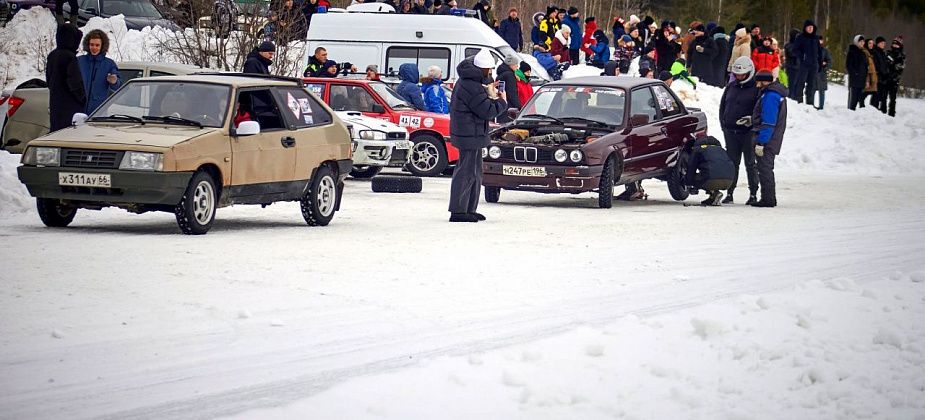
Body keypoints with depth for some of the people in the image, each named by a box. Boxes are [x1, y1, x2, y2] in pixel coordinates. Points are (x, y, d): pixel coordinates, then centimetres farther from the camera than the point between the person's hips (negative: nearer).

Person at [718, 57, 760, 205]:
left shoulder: (756, 88, -4)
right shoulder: (731, 87, 13)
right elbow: (722, 106, 20)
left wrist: (752, 119, -21)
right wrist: (723, 124, 11)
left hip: (748, 131, -5)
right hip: (730, 131, 5)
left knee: (750, 163, 1)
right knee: (731, 163, 8)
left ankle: (753, 194, 7)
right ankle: (729, 193, 12)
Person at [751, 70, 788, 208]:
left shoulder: (770, 96, -18)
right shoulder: (777, 94, 14)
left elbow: (768, 122, -22)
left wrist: (760, 143, -22)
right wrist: (752, 120, 22)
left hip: (767, 140, -11)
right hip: (773, 140, 11)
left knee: (764, 168, -6)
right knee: (767, 169, 17)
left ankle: (768, 198, -5)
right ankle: (770, 198, 22)